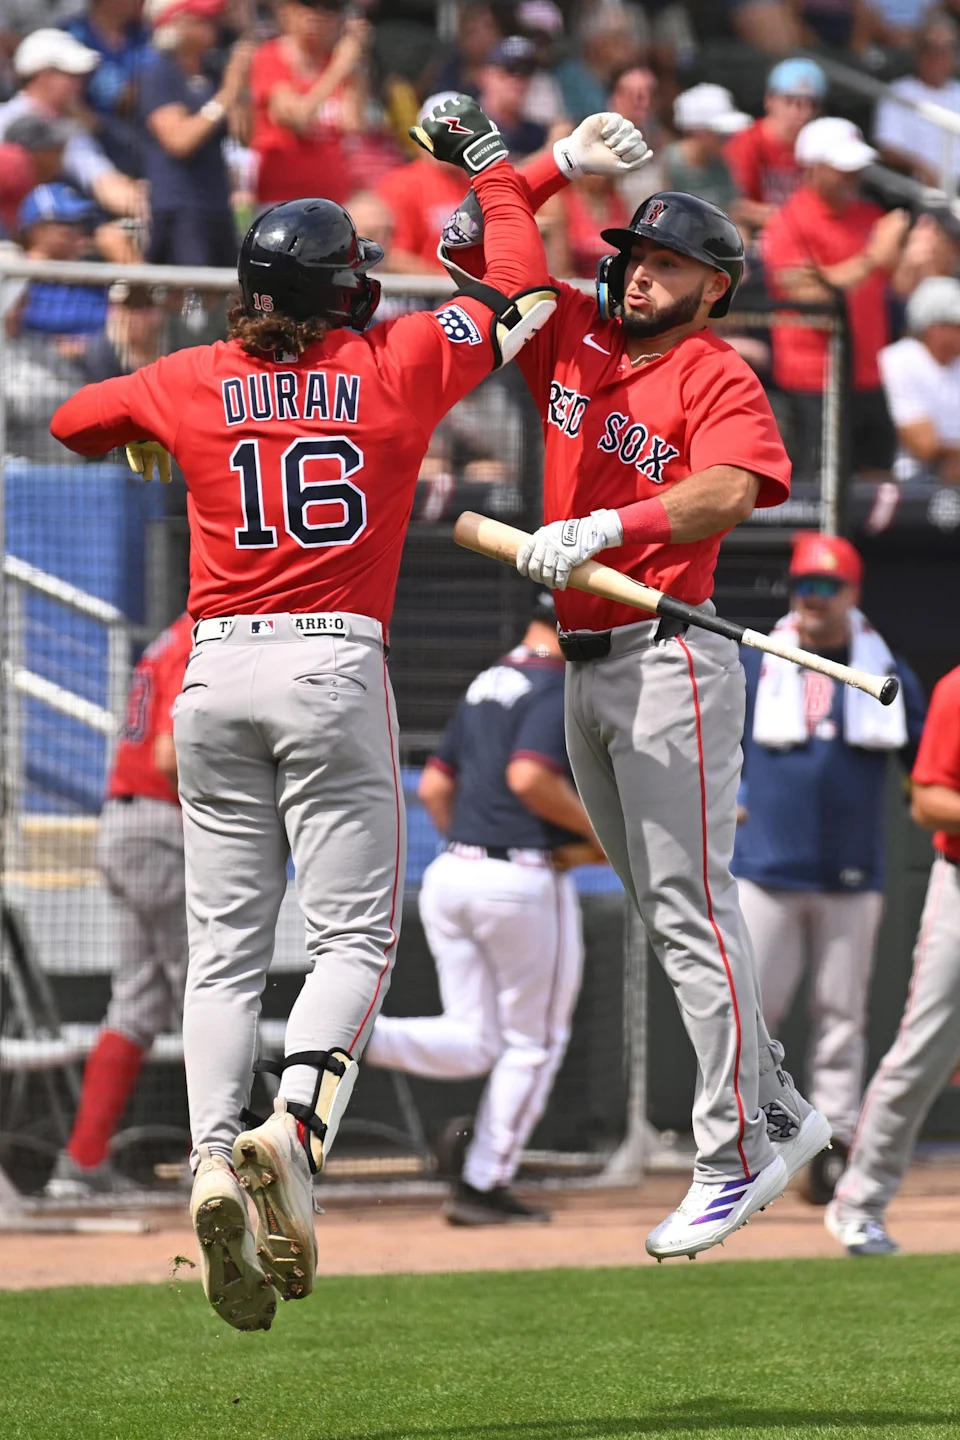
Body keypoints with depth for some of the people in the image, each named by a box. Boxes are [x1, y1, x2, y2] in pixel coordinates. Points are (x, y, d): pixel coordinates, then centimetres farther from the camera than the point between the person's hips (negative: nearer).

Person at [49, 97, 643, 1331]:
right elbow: (523, 293, 15)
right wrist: (488, 165, 28)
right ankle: (293, 1125, -27)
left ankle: (213, 1159, -13)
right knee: (352, 934, -2)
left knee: (223, 945, 5)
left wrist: (148, 438, 44)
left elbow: (73, 421, 25)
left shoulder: (193, 383, 6)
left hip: (216, 674, 3)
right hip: (335, 669, -3)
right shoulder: (396, 364, 1)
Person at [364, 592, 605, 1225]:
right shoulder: (562, 687, -10)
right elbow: (529, 776, -24)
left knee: (471, 1044, 10)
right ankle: (486, 1186, 9)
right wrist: (600, 832, -13)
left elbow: (433, 786, 18)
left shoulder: (487, 683, 17)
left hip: (449, 874, 8)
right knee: (534, 1043, 8)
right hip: (524, 881, -8)